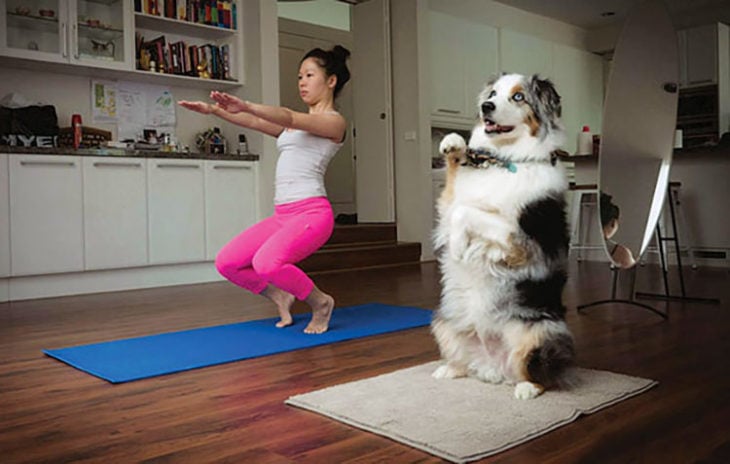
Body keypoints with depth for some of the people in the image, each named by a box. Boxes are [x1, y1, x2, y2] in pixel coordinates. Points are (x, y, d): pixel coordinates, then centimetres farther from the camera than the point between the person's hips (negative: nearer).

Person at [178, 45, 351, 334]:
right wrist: (214, 110, -1)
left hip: (312, 213, -8)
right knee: (226, 262, 1)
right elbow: (255, 123, 13)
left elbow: (290, 118, -18)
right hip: (282, 215, 8)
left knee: (266, 263, -30)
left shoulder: (334, 122, -1)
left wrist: (247, 106, -33)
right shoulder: (294, 125, 23)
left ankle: (320, 303, -4)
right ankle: (280, 297, 22)